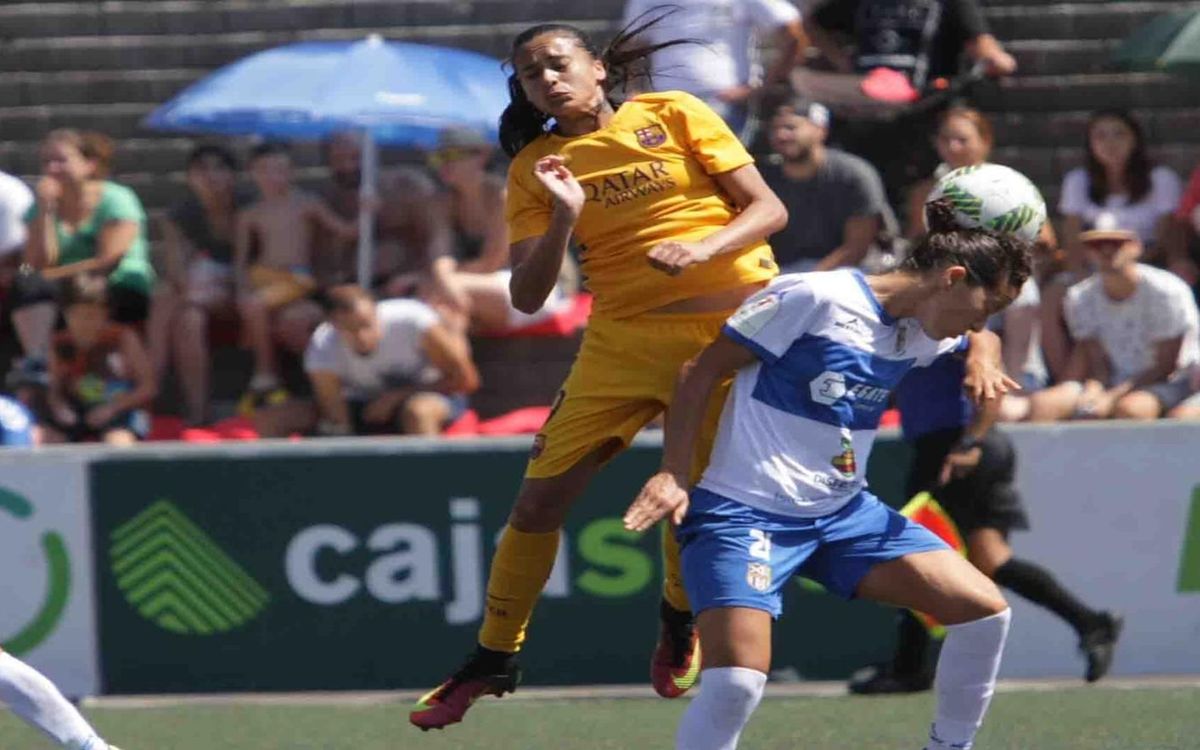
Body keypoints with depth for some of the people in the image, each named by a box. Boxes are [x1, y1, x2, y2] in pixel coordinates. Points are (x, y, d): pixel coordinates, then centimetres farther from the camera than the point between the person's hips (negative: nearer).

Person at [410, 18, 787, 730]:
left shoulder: (674, 115, -1)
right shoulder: (535, 169, 4)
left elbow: (768, 209, -4)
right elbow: (528, 297, -2)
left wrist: (703, 248, -21)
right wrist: (563, 217, -17)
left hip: (730, 331, -2)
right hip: (622, 341, 3)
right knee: (540, 499, -2)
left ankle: (679, 622, 26)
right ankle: (494, 659, 12)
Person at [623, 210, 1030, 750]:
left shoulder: (923, 329, 6)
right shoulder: (814, 299, -16)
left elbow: (981, 338, 30)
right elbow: (703, 370, -11)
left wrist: (982, 359, 6)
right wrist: (673, 475, -18)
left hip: (844, 512, 7)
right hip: (746, 515, -7)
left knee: (984, 611, -2)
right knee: (736, 684, -26)